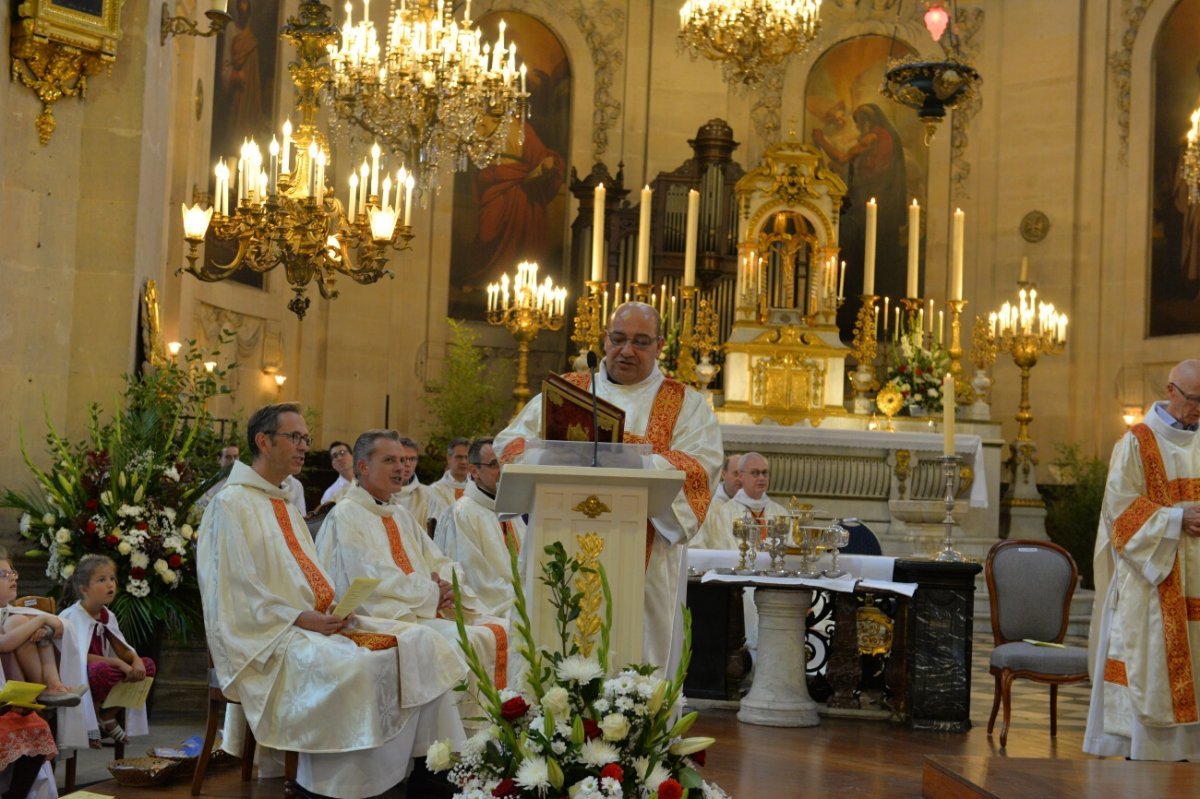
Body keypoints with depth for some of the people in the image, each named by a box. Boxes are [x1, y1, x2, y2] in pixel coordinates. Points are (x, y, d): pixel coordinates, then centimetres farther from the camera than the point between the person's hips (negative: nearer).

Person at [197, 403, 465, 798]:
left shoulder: (286, 506, 22)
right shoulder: (232, 504, -5)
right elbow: (240, 592, -13)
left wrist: (333, 609, 0)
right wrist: (303, 619, -18)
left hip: (315, 624, 9)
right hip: (267, 636, -9)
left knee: (420, 642, -9)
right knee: (352, 665, -36)